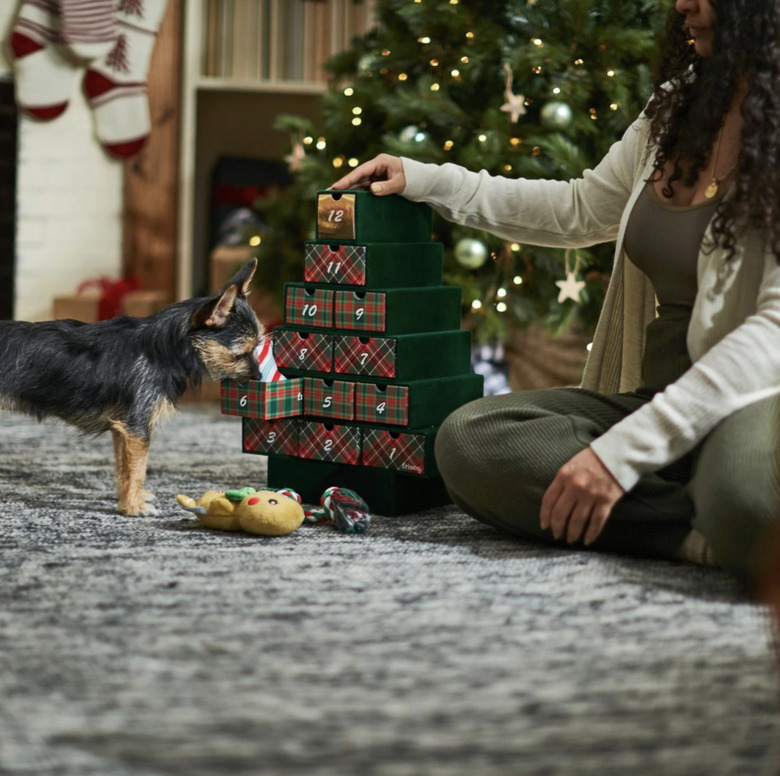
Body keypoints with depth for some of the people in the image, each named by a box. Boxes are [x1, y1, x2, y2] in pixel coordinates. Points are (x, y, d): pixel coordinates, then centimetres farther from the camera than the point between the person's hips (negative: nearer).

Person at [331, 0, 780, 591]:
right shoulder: (676, 109, 14)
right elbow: (581, 211, 30)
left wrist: (626, 449, -25)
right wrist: (430, 182, 24)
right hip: (656, 398, 9)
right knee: (468, 439, -17)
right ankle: (709, 531, -21)